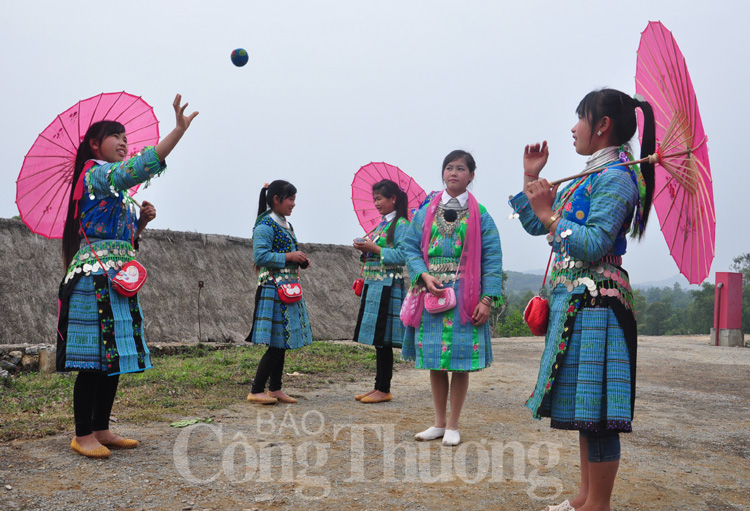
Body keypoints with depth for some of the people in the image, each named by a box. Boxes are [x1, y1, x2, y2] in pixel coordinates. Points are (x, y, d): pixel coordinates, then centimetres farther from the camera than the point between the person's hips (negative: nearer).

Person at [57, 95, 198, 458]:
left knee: (113, 358, 10)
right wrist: (180, 129, -29)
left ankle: (101, 429, 18)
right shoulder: (96, 173, -5)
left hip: (118, 279, 9)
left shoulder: (115, 187, 23)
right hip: (97, 277, -9)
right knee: (95, 359, -7)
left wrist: (142, 220, 6)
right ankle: (82, 435, 3)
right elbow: (141, 167, -25)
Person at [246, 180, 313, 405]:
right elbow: (260, 256, -19)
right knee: (277, 343, -9)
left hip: (289, 289, 9)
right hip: (274, 290, -9)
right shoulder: (265, 225, -10)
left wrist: (300, 260, 8)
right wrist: (288, 256, -18)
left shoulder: (286, 225, 18)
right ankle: (256, 391, -1)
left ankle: (275, 389, 19)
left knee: (282, 342, 11)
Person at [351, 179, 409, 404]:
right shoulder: (382, 225, 19)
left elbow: (402, 256, -19)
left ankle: (384, 390, 3)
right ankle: (378, 386, 19)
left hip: (387, 286, -9)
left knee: (383, 340, -5)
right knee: (377, 340, 11)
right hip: (373, 285, 9)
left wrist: (374, 248, -17)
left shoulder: (401, 224, -8)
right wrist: (364, 249, 3)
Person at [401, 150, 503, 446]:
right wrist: (424, 275, -12)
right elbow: (411, 248, 7)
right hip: (431, 294, 3)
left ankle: (453, 426, 17)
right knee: (435, 362, 9)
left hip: (465, 296, -2)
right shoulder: (426, 211, 9)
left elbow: (492, 258, -3)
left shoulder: (479, 214, 2)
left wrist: (487, 300, -11)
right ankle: (439, 423, 24)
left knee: (460, 363, 2)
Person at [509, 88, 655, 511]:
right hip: (573, 301, 10)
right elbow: (536, 225, 24)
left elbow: (593, 245, -20)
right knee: (584, 405, 15)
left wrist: (550, 214, -13)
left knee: (596, 411, -4)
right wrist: (531, 177, 19)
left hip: (594, 303, -10)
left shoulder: (616, 177, -10)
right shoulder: (588, 179, 18)